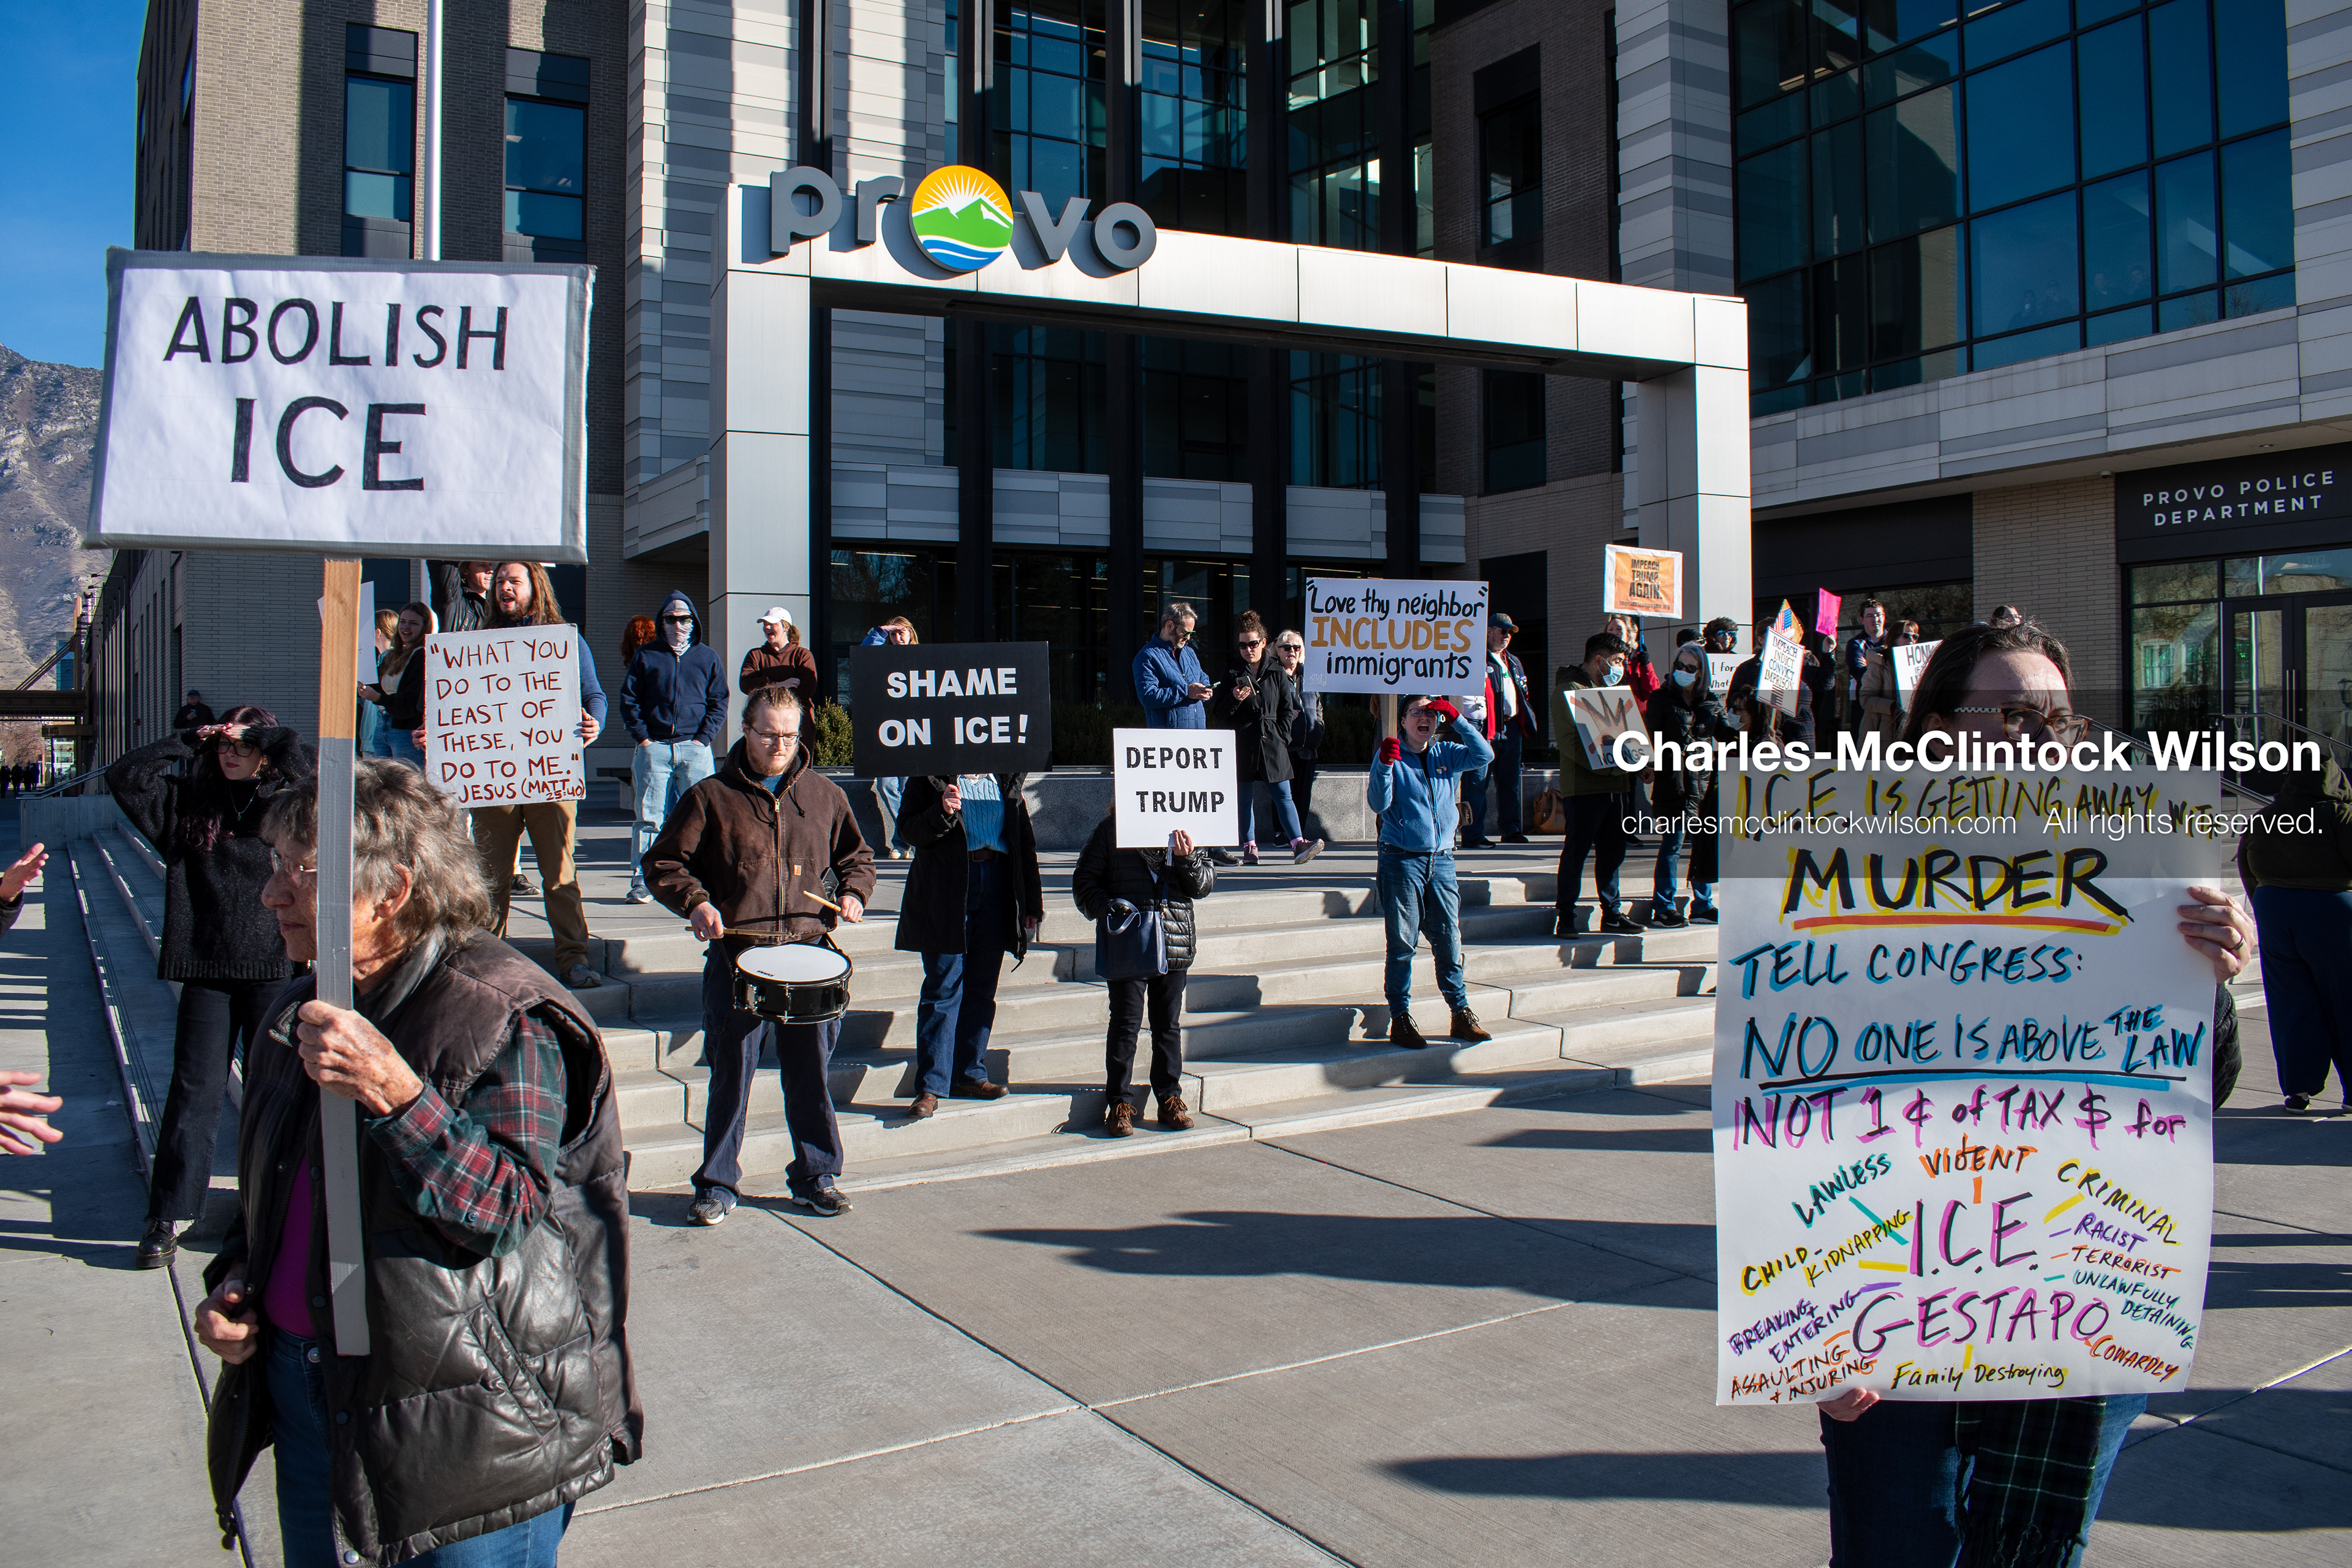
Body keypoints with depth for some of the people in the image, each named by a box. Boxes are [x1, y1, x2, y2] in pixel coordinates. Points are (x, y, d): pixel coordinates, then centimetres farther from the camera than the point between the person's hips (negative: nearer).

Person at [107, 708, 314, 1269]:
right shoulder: (190, 804, 9)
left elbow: (317, 768, -15)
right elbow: (126, 777, 2)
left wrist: (265, 735, -6)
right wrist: (189, 741, 1)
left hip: (274, 969, -1)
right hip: (206, 970, 1)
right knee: (193, 1091, 2)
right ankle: (166, 1218, 8)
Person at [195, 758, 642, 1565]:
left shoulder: (502, 1016, -17)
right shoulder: (300, 1013, 9)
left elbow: (508, 1214, -24)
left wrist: (392, 1093, -33)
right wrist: (234, 1282, 5)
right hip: (303, 1388, 8)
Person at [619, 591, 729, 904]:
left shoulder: (708, 657, 12)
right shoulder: (646, 655, 10)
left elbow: (719, 702, 10)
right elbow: (628, 699, 9)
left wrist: (704, 738, -2)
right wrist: (642, 737, -2)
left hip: (695, 748, 0)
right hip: (653, 747, 0)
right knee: (650, 816, -2)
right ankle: (640, 881, 2)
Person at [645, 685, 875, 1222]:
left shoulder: (824, 795, 11)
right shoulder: (712, 797, 3)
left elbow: (855, 855, 24)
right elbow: (662, 863, 6)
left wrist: (853, 892, 4)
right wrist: (696, 902, -10)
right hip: (736, 954, -2)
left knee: (812, 1071, 6)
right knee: (732, 1072, 1)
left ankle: (816, 1177, 21)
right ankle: (717, 1184, 16)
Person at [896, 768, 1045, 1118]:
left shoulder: (1007, 782, 12)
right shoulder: (930, 777, 3)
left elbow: (1025, 843, 14)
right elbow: (911, 831, -3)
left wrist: (1031, 904, 10)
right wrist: (942, 812, -23)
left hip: (997, 887, 4)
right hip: (946, 889, -4)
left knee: (982, 989, 8)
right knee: (943, 989, -5)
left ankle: (969, 1074, 20)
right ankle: (930, 1087, -2)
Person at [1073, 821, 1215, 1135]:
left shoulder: (1181, 831, 8)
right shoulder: (1110, 829, 1)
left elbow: (1205, 884, 7)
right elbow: (1084, 880, 3)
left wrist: (1187, 858, -11)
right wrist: (1106, 905, -14)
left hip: (1174, 944, 3)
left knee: (1168, 1024, 12)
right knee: (1126, 1024, -1)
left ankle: (1170, 1097, 23)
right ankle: (1119, 1102, 10)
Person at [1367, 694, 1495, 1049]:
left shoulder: (1448, 754, 10)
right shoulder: (1391, 756, 1)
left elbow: (1484, 755, -5)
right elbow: (1378, 804, -8)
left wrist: (1456, 718, -10)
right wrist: (1385, 765, -22)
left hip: (1442, 860, 3)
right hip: (1402, 860, -3)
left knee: (1449, 940, 5)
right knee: (1402, 942, -1)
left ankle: (1462, 1013, 13)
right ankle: (1400, 1019, 5)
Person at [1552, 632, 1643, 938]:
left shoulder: (1612, 688, 21)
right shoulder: (1569, 690, -7)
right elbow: (1568, 741, -16)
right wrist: (1605, 763, -23)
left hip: (1616, 784, 8)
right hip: (1584, 785, -8)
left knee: (1613, 851, 11)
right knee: (1576, 851, -4)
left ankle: (1611, 914, 19)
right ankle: (1565, 916, 1)